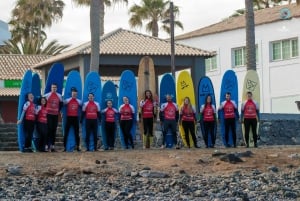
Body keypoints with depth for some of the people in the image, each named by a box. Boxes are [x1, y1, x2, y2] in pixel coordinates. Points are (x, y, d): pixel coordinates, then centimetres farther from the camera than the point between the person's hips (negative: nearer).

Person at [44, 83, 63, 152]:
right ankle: (49, 144, -8)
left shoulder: (59, 96, 8)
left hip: (56, 115, 4)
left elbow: (61, 104, 22)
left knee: (54, 130, 5)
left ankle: (53, 145, 8)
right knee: (49, 129, -8)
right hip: (49, 114, -4)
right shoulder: (47, 95, -5)